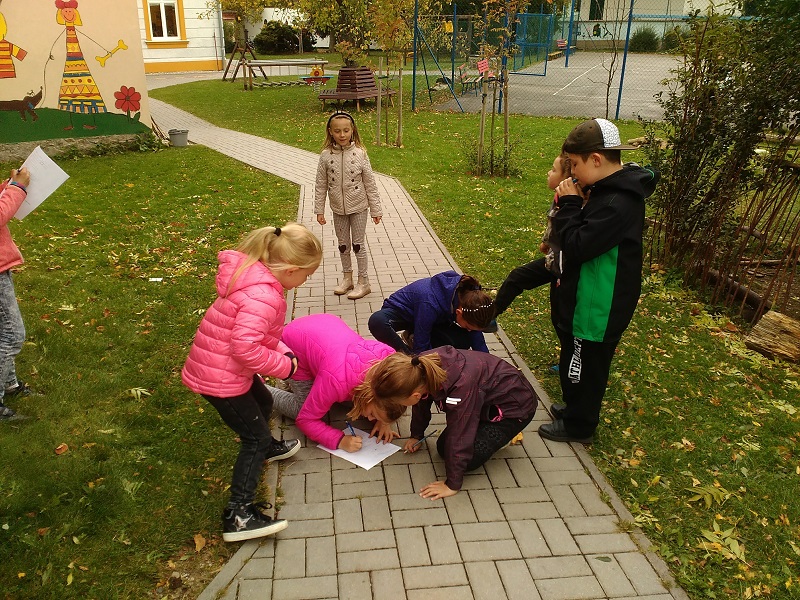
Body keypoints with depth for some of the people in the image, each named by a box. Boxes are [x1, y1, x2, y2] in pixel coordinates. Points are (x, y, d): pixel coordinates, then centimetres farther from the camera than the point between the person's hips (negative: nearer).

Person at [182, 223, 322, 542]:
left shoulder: (255, 276, 1)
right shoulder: (263, 297, -30)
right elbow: (245, 348, -33)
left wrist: (282, 351, -2)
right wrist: (284, 365, -19)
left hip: (216, 364, 10)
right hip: (220, 377, -10)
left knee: (263, 402, 31)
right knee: (255, 438, -1)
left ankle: (266, 447, 59)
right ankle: (238, 515, 2)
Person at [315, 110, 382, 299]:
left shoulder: (360, 153, -12)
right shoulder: (326, 156, -7)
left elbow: (370, 184, -7)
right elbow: (321, 185, -1)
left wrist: (376, 209, -5)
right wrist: (319, 210, -2)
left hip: (358, 207, -3)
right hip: (338, 209, 3)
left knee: (358, 244, 5)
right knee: (343, 244, 16)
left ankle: (363, 282, 18)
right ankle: (347, 278, 33)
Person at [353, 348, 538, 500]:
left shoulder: (460, 387, -44)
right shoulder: (420, 368, -23)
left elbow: (458, 436, -33)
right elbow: (422, 403, 0)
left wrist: (452, 484, -21)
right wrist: (416, 436, 13)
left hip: (515, 405, -7)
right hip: (485, 400, 7)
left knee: (470, 459, -16)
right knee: (443, 448, 3)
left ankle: (506, 431, 8)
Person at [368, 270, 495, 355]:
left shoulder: (469, 295, -24)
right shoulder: (431, 304, -42)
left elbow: (478, 342, -10)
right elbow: (422, 346, -29)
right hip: (399, 311, -6)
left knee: (464, 341, -19)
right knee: (377, 322, -42)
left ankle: (413, 339, 0)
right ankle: (408, 353, -17)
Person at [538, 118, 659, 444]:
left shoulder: (618, 203, -28)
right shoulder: (612, 189, 3)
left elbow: (577, 246, -28)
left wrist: (569, 205, -19)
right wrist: (575, 204, -6)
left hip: (598, 306, -10)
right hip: (585, 297, 10)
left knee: (585, 364, 10)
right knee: (575, 359, 26)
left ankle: (577, 425, 29)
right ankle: (573, 406, 47)